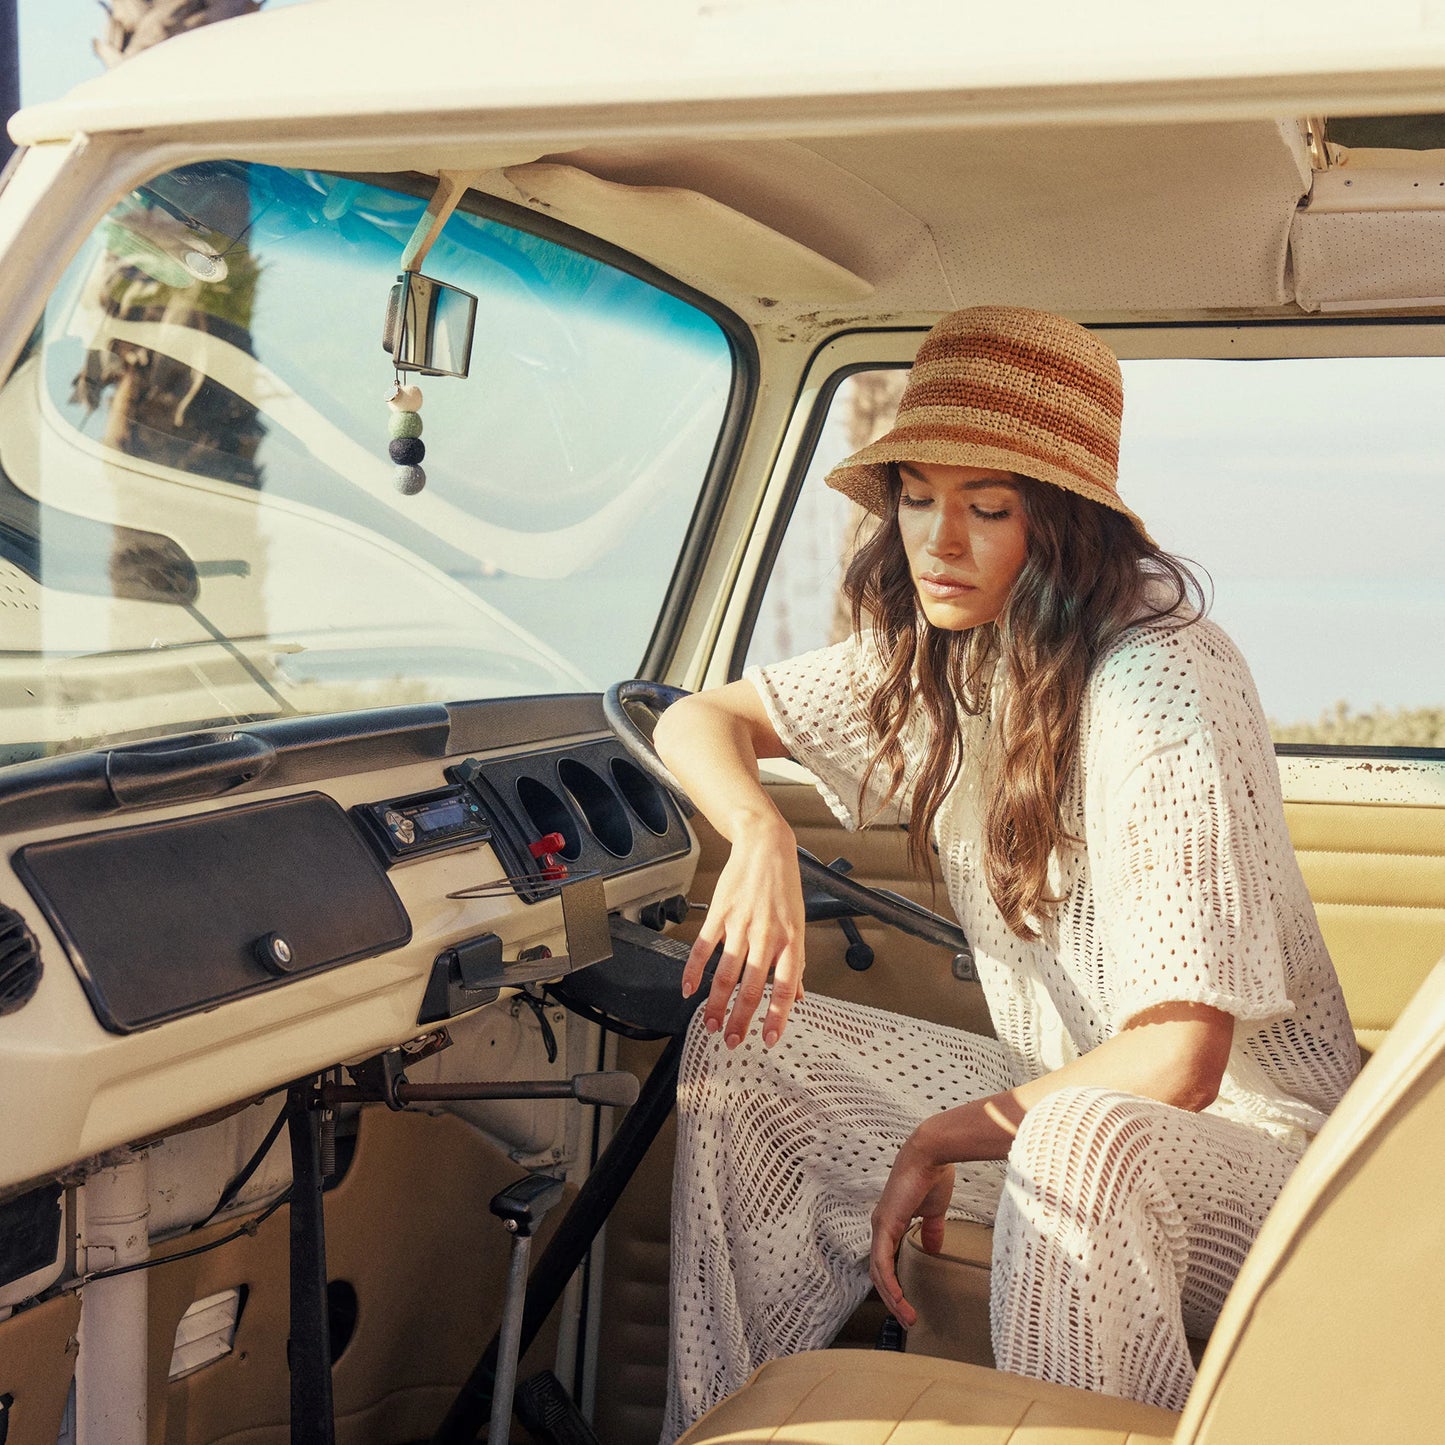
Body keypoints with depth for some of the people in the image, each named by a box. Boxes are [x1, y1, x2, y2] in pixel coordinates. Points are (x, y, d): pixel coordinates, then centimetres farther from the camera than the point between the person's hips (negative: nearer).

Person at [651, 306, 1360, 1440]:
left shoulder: (1159, 682, -25)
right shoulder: (930, 655, -1)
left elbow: (1177, 1064, -27)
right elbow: (697, 721, 6)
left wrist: (940, 1140, -15)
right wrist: (763, 834, -17)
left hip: (1248, 1130, -7)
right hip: (1064, 1092, 8)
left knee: (1082, 1149, -40)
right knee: (748, 1046, -1)